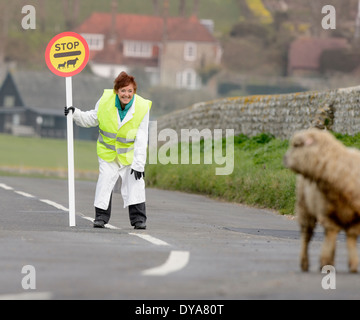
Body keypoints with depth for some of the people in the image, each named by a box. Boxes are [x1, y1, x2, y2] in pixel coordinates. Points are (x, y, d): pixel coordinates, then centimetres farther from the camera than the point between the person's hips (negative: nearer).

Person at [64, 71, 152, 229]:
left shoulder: (142, 108, -18)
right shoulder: (106, 100, -15)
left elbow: (141, 140, -15)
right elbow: (92, 119, 4)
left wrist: (138, 164, -17)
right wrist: (76, 113, -11)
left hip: (130, 154, -1)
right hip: (108, 152, 1)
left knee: (135, 184, -7)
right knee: (105, 182, -4)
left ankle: (138, 218, 2)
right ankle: (101, 216, 9)